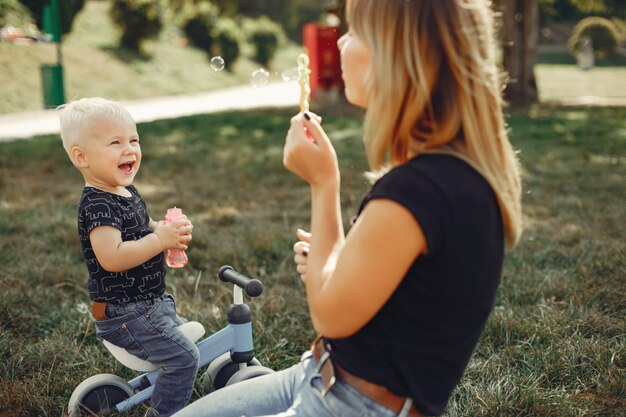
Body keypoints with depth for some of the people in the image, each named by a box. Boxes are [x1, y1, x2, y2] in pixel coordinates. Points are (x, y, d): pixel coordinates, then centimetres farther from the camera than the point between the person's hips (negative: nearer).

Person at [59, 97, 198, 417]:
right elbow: (111, 257, -35)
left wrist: (170, 228, -2)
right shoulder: (97, 205, -24)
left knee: (183, 338, 27)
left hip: (150, 301, 10)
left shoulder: (128, 193, 7)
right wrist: (161, 239, -33)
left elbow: (144, 230, 20)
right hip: (124, 314, -10)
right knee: (183, 357, -14)